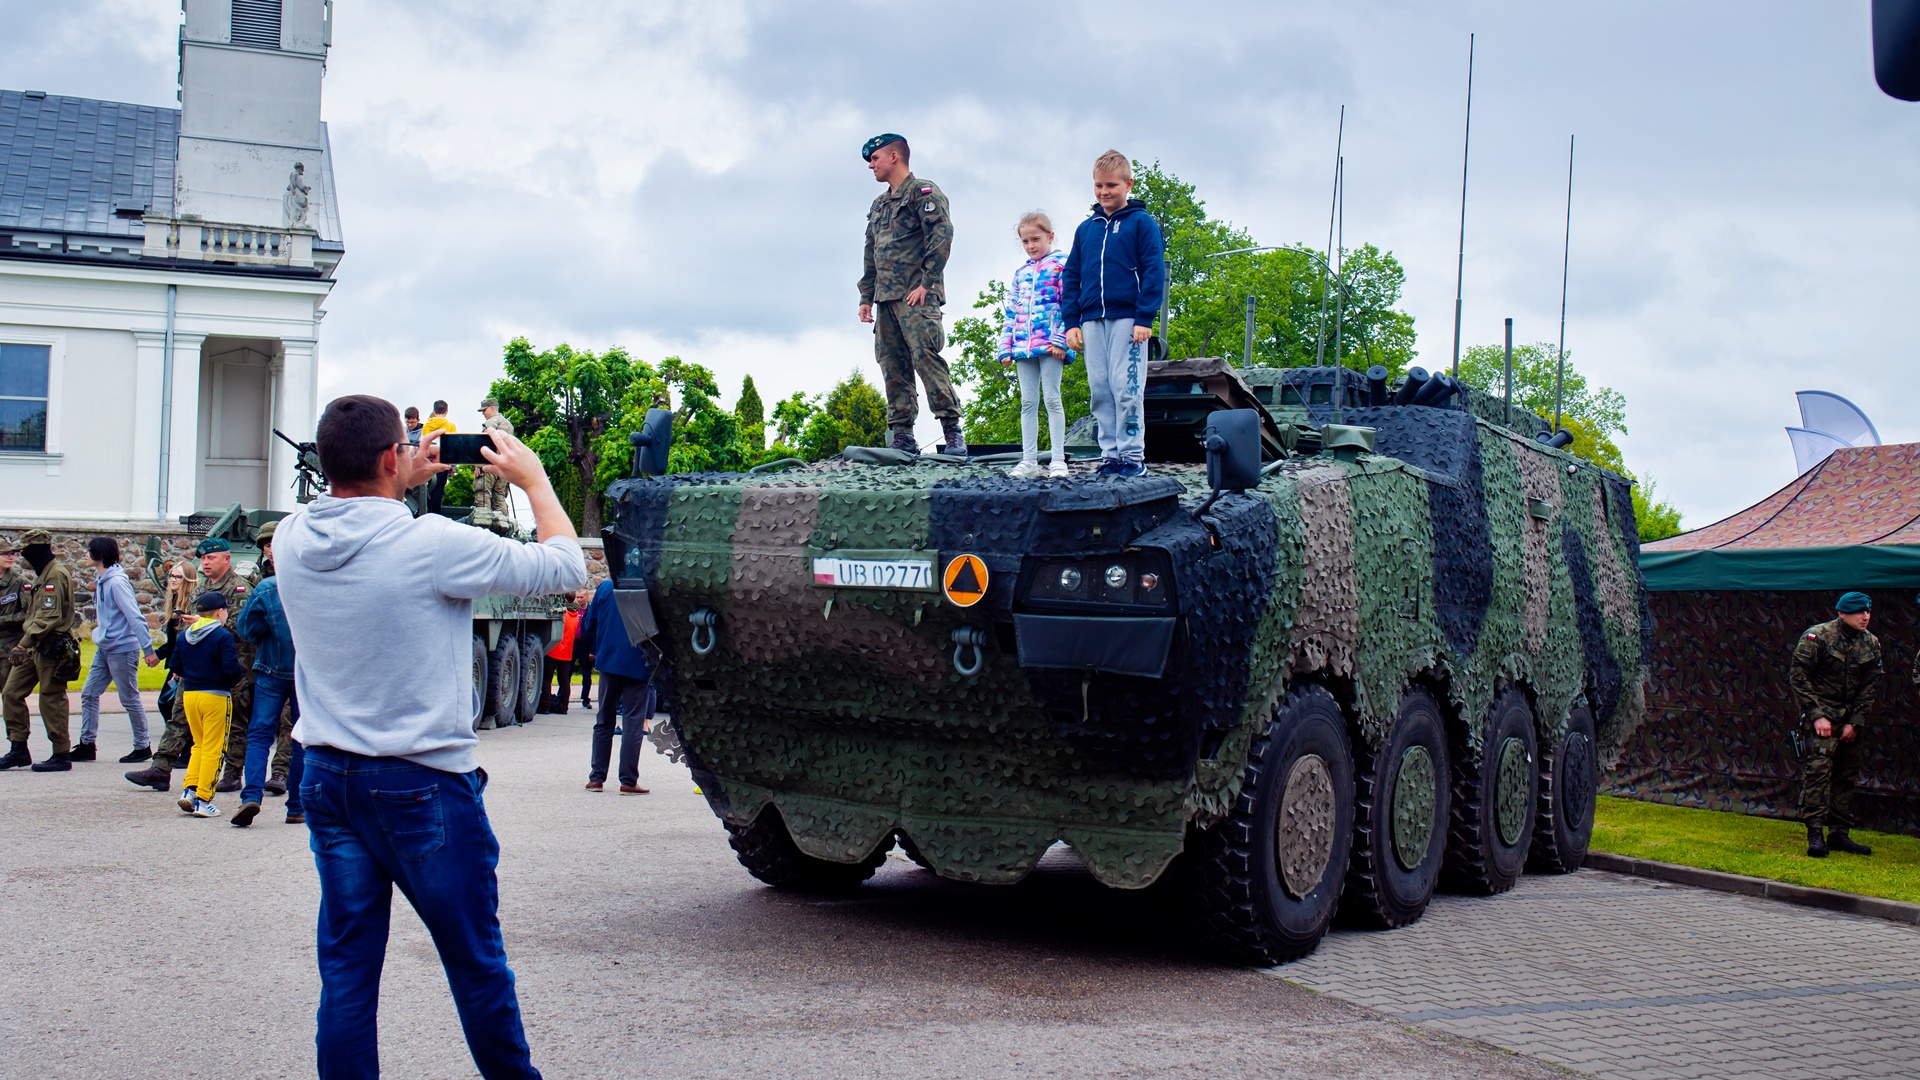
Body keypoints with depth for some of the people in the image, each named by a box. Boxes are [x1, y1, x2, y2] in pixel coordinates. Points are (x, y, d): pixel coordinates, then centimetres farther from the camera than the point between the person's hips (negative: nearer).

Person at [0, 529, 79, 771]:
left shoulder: (56, 574, -14)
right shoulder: (42, 574, 18)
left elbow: (49, 617, -23)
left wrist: (23, 644, -26)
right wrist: (25, 643, 16)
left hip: (51, 649, -10)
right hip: (34, 647, 10)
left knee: (52, 701, -4)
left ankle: (61, 756, 4)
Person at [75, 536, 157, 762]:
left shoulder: (117, 582, -19)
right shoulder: (101, 580, 8)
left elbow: (135, 617, -23)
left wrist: (148, 649, -26)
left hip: (122, 648, -9)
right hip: (104, 648, 9)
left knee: (130, 700, 1)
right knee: (89, 693, 9)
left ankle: (142, 747, 12)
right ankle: (87, 744, 16)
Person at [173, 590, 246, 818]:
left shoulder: (184, 635, 8)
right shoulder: (223, 636, -12)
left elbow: (176, 666, 10)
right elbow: (231, 668, -18)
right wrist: (242, 670, 2)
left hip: (189, 694, 6)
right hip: (215, 696, -6)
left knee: (199, 744, 20)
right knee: (213, 749, 1)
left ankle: (190, 790, 7)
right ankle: (203, 801, 0)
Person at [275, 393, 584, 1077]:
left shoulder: (292, 541, -2)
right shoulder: (431, 544, -18)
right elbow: (565, 569, -8)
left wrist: (401, 486, 24)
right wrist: (534, 480, 4)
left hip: (328, 781, 6)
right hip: (423, 786, -5)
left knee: (346, 969, 10)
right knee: (477, 967, 9)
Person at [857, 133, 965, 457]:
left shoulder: (923, 192, -1)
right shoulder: (878, 205, 24)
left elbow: (942, 235, -13)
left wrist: (926, 283, -18)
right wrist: (866, 296, 16)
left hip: (916, 296, -8)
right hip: (886, 297, 8)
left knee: (926, 357, -16)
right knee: (892, 366, 2)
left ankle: (952, 431, -14)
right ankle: (903, 437, 3)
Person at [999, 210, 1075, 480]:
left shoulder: (1061, 265, 0)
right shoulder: (1020, 273, 19)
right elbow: (1010, 312, 19)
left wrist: (1061, 340, -16)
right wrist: (1005, 348, 11)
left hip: (1050, 345, -6)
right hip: (1023, 346, 6)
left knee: (1052, 399, -6)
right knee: (1028, 402, 5)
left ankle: (1058, 460, -4)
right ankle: (1029, 461, 6)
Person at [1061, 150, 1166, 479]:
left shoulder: (1142, 223, 1)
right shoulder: (1085, 229, 15)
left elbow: (1154, 272, -4)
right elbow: (1071, 277, 16)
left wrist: (1144, 318, -11)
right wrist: (1071, 322, 8)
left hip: (1127, 319, -5)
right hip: (1092, 321, 5)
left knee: (1125, 388, -8)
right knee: (1099, 391, 3)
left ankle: (1133, 455, -1)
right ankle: (1110, 454, 9)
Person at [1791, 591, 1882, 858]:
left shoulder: (1871, 644, 5)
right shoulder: (1817, 636, -10)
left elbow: (1870, 686, 8)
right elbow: (1799, 677, -10)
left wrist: (1855, 722, -1)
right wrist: (1817, 716, -15)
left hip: (1850, 718, 6)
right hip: (1822, 713, -6)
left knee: (1847, 775, 7)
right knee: (1819, 768, -16)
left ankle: (1839, 833, 15)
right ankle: (1815, 834, -16)